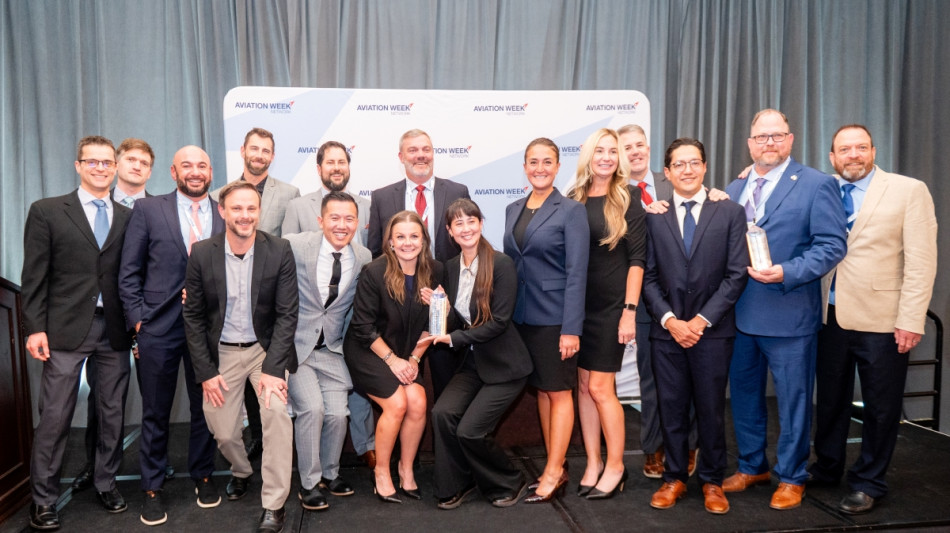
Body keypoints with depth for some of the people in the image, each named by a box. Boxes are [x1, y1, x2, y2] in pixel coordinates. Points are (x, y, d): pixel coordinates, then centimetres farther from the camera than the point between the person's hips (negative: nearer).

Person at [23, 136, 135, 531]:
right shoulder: (47, 211, 2)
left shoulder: (128, 217, 9)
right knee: (55, 417, 2)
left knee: (113, 413, 10)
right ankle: (43, 499, 16)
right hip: (66, 328, -2)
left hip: (115, 330, 3)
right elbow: (34, 276, -1)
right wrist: (35, 328, -7)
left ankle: (106, 484, 26)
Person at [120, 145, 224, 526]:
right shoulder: (148, 210, 2)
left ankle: (202, 476, 32)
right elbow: (128, 273, 2)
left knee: (205, 408, 13)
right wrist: (138, 318, -5)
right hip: (159, 327, -1)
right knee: (155, 412, 10)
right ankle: (152, 487, 27)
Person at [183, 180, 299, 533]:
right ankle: (240, 470, 41)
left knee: (277, 409, -24)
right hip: (221, 351, 2)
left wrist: (272, 368, -19)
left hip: (266, 347, -2)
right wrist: (206, 371, -5)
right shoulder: (202, 254, -8)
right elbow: (193, 317, -1)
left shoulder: (279, 251, -12)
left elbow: (287, 314, -11)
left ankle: (274, 504, -9)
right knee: (222, 430, 4)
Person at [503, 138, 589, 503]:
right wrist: (505, 315, 7)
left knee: (559, 391, 2)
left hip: (554, 317, -6)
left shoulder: (571, 211, -7)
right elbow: (509, 263, 12)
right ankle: (556, 466, 24)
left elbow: (576, 273, -12)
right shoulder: (513, 210, 10)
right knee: (541, 389, 12)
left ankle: (553, 474, 12)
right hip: (522, 315, 6)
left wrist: (571, 328, -17)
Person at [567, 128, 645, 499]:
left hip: (611, 307, -4)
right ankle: (592, 463, 22)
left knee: (600, 387, -2)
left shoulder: (628, 198, -4)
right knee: (583, 385, 9)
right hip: (577, 305, 4)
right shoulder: (573, 199, 5)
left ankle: (615, 467, 16)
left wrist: (630, 310, -12)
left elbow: (637, 257, -7)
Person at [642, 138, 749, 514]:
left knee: (711, 409, 8)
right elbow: (648, 277, 3)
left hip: (712, 331, -1)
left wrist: (701, 320, -10)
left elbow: (737, 275, -3)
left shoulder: (730, 213, 2)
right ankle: (674, 478, 23)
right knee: (672, 409, 8)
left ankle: (712, 482, 24)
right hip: (667, 330, 1)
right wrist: (670, 320, -9)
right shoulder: (653, 216, 5)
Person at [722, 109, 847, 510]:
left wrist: (786, 273, -21)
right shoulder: (733, 191, 11)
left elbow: (832, 245, -12)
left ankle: (791, 478, 25)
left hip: (788, 315, -5)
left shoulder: (817, 185, -5)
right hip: (740, 313, 5)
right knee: (744, 394, 16)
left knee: (793, 399, 7)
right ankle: (752, 466, 34)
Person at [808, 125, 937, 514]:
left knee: (880, 407, 8)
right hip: (831, 316, 3)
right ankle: (826, 468, 33)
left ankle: (868, 483, 25)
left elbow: (921, 260, -7)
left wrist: (911, 320, -12)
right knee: (830, 399, 15)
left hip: (881, 320, -3)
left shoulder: (909, 191, -3)